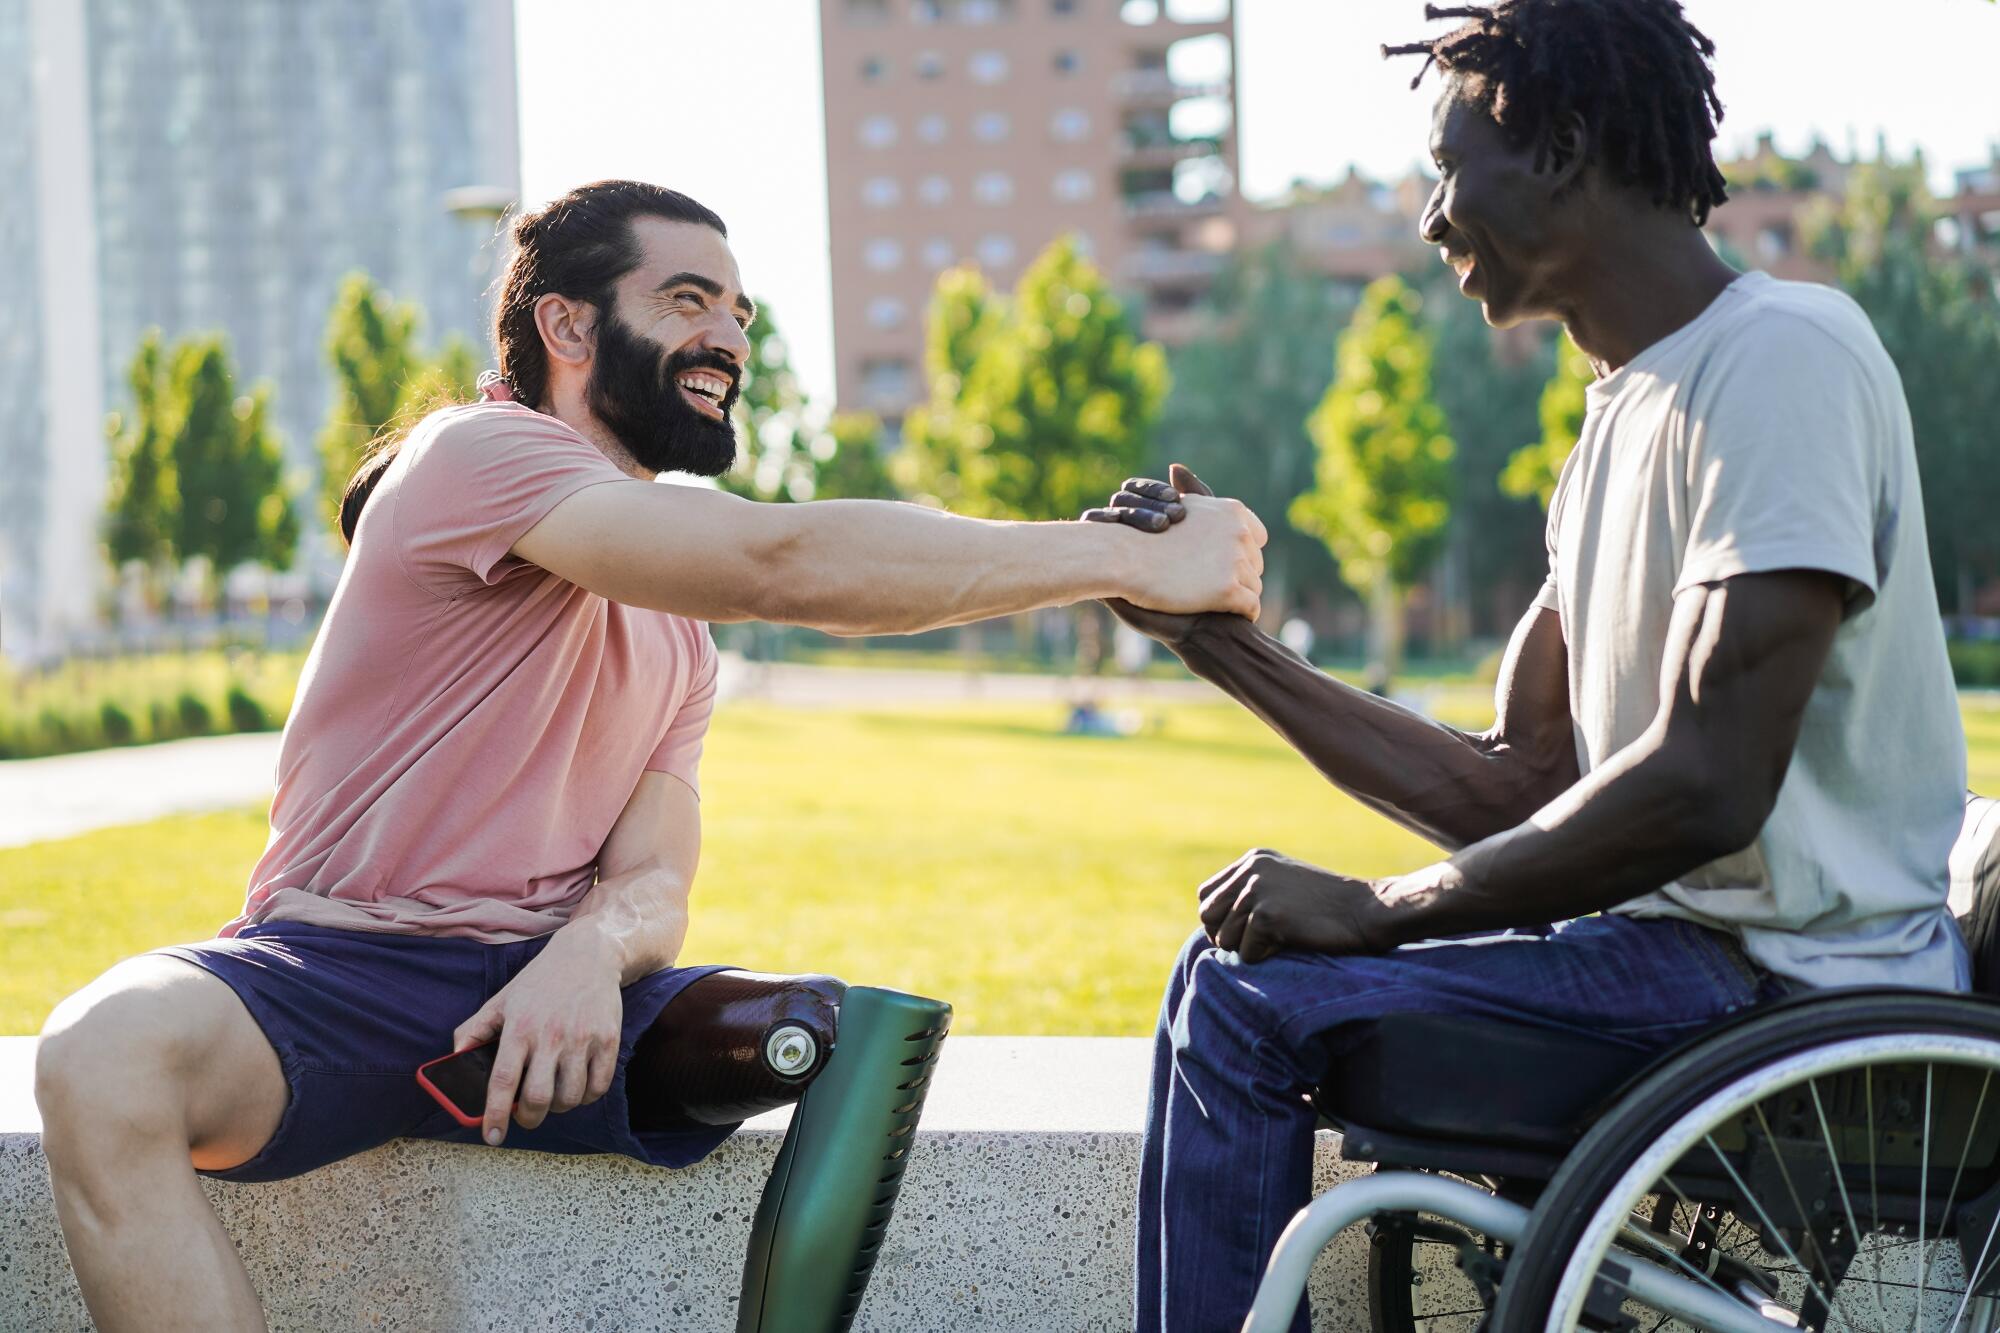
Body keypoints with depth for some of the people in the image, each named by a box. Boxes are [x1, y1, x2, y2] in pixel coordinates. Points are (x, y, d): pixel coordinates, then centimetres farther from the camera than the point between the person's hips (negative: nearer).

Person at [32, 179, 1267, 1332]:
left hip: (540, 995, 6)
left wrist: (592, 948, -22)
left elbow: (654, 885, 5)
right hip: (331, 973, -6)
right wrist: (1131, 560, -21)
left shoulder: (684, 634, 19)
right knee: (107, 1054, -36)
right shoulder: (476, 457, -7)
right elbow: (787, 562, -21)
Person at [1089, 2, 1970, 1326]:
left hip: (1793, 977, -10)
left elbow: (1705, 787, -24)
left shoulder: (1783, 355, -15)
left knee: (1250, 1002, -15)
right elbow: (1514, 788, 13)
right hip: (1692, 944, 10)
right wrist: (1219, 638, 9)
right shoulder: (1624, 418, 16)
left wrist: (1372, 909, -16)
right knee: (1234, 957, 14)